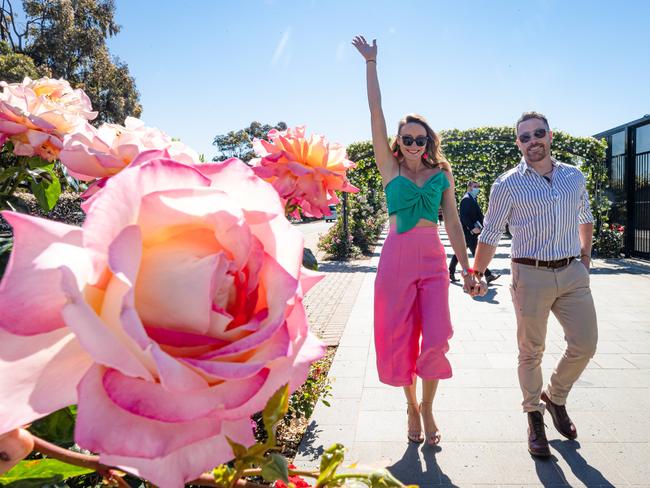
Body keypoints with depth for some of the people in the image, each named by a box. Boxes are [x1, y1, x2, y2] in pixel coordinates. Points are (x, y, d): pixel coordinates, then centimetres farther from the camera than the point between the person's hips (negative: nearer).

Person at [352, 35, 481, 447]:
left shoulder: (442, 173, 8)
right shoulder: (391, 168, 3)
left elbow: (453, 222, 9)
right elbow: (376, 114, 0)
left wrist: (468, 269, 7)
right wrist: (371, 63, -1)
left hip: (434, 258, 2)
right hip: (397, 258, -1)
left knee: (436, 337, -3)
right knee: (399, 337, 5)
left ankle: (427, 406, 21)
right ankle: (411, 406, 27)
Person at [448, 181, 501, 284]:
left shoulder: (472, 199, 18)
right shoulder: (466, 199, -13)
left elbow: (477, 214, 22)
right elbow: (463, 216, -22)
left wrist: (479, 225, 7)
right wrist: (472, 228, -25)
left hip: (471, 231, 10)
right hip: (468, 231, -10)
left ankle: (451, 273, 16)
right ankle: (488, 275, -3)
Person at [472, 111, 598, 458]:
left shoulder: (574, 177, 9)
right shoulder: (507, 185, -4)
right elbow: (490, 235, -2)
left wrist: (585, 256, 18)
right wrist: (475, 275, -7)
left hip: (573, 273, 4)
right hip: (531, 276, -4)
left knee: (585, 345, 6)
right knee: (531, 352, 6)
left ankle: (555, 396, 33)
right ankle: (535, 416, 25)